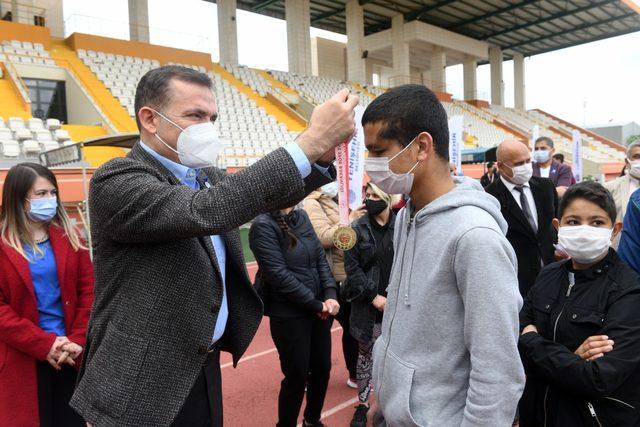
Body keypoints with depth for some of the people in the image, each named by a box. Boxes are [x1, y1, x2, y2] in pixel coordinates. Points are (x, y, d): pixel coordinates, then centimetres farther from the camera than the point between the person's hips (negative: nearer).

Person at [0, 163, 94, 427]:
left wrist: (77, 340, -9)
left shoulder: (68, 236, 4)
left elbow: (89, 290, 1)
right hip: (24, 359, -2)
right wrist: (44, 345, -15)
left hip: (72, 353, 3)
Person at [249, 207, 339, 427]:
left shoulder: (302, 217, 5)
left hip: (319, 310, 7)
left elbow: (321, 257, 5)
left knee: (322, 369, 17)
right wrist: (317, 304, -14)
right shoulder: (263, 225, -16)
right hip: (290, 316, -6)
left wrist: (331, 294, -9)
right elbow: (280, 275, -19)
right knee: (297, 377, 7)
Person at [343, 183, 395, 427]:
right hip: (368, 304, 0)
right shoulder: (357, 229, -3)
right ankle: (362, 404, 27)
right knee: (367, 355, 10)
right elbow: (352, 268, -5)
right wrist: (373, 296, -11)